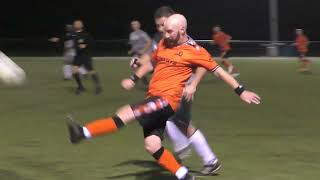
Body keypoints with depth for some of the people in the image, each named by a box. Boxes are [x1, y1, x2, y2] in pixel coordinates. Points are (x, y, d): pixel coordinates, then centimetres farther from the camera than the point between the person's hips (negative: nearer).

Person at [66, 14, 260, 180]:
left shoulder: (195, 51, -4)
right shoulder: (163, 44, 15)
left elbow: (219, 70, 0)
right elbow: (152, 63, 33)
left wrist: (241, 91, 0)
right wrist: (134, 79, 25)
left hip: (167, 100, -7)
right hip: (153, 99, 7)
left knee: (126, 113, -24)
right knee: (152, 145, -2)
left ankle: (84, 133, -29)